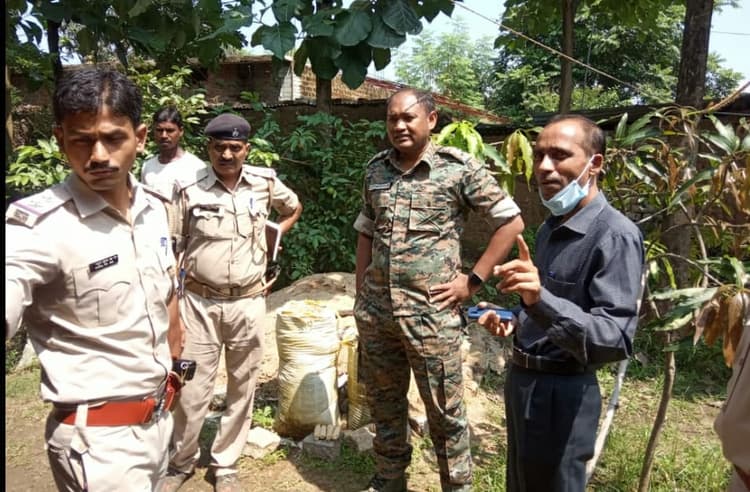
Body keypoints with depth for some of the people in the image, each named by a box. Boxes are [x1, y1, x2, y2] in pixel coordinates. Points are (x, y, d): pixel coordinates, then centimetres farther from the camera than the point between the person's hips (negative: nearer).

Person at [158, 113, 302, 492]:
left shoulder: (265, 183, -1)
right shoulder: (190, 190, -7)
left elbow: (294, 208, 21)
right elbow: (171, 249, 0)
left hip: (248, 304, 2)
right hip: (199, 303, -1)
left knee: (242, 389, 12)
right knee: (192, 390, 5)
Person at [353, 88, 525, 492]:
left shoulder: (459, 167, -8)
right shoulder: (376, 169, 7)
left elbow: (511, 222, -4)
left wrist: (472, 281, -7)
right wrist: (360, 294, 12)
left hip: (431, 313, -5)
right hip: (374, 311, 5)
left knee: (444, 411, 9)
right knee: (383, 402, 19)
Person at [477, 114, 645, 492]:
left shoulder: (615, 236, -21)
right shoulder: (550, 227, 7)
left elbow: (616, 340, -30)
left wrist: (541, 301, -44)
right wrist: (515, 322, 2)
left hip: (562, 392, -8)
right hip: (522, 380, 9)